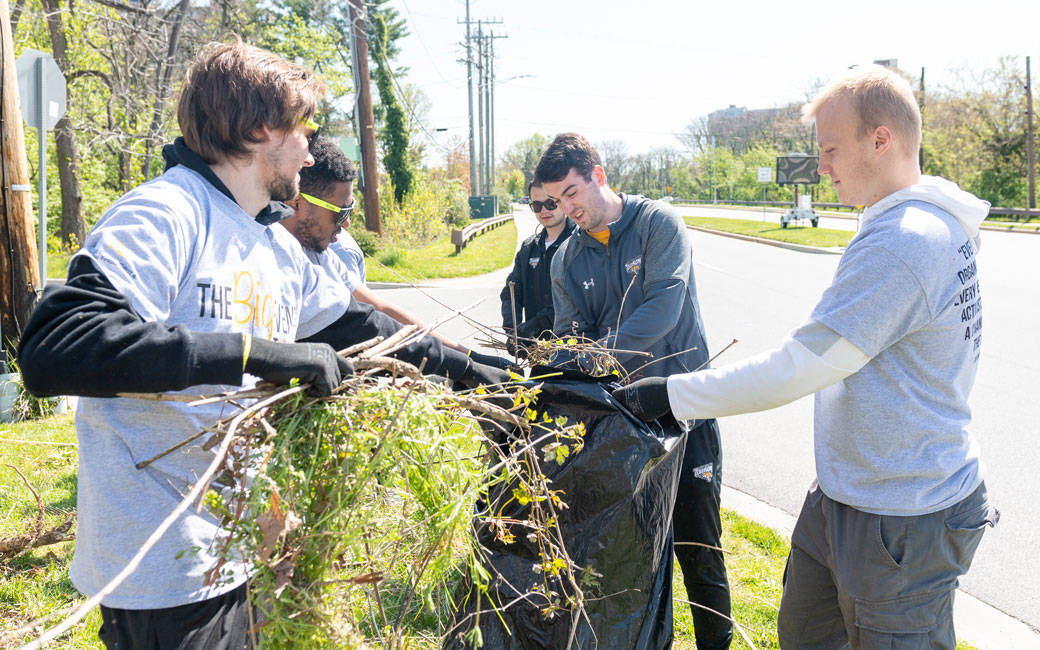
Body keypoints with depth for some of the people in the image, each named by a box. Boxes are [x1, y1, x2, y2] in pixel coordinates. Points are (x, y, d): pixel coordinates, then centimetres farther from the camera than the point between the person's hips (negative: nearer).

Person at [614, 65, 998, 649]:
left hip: (901, 525, -9)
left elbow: (799, 368, -27)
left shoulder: (901, 243, -27)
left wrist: (672, 394, -21)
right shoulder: (938, 228, 7)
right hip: (846, 492, 10)